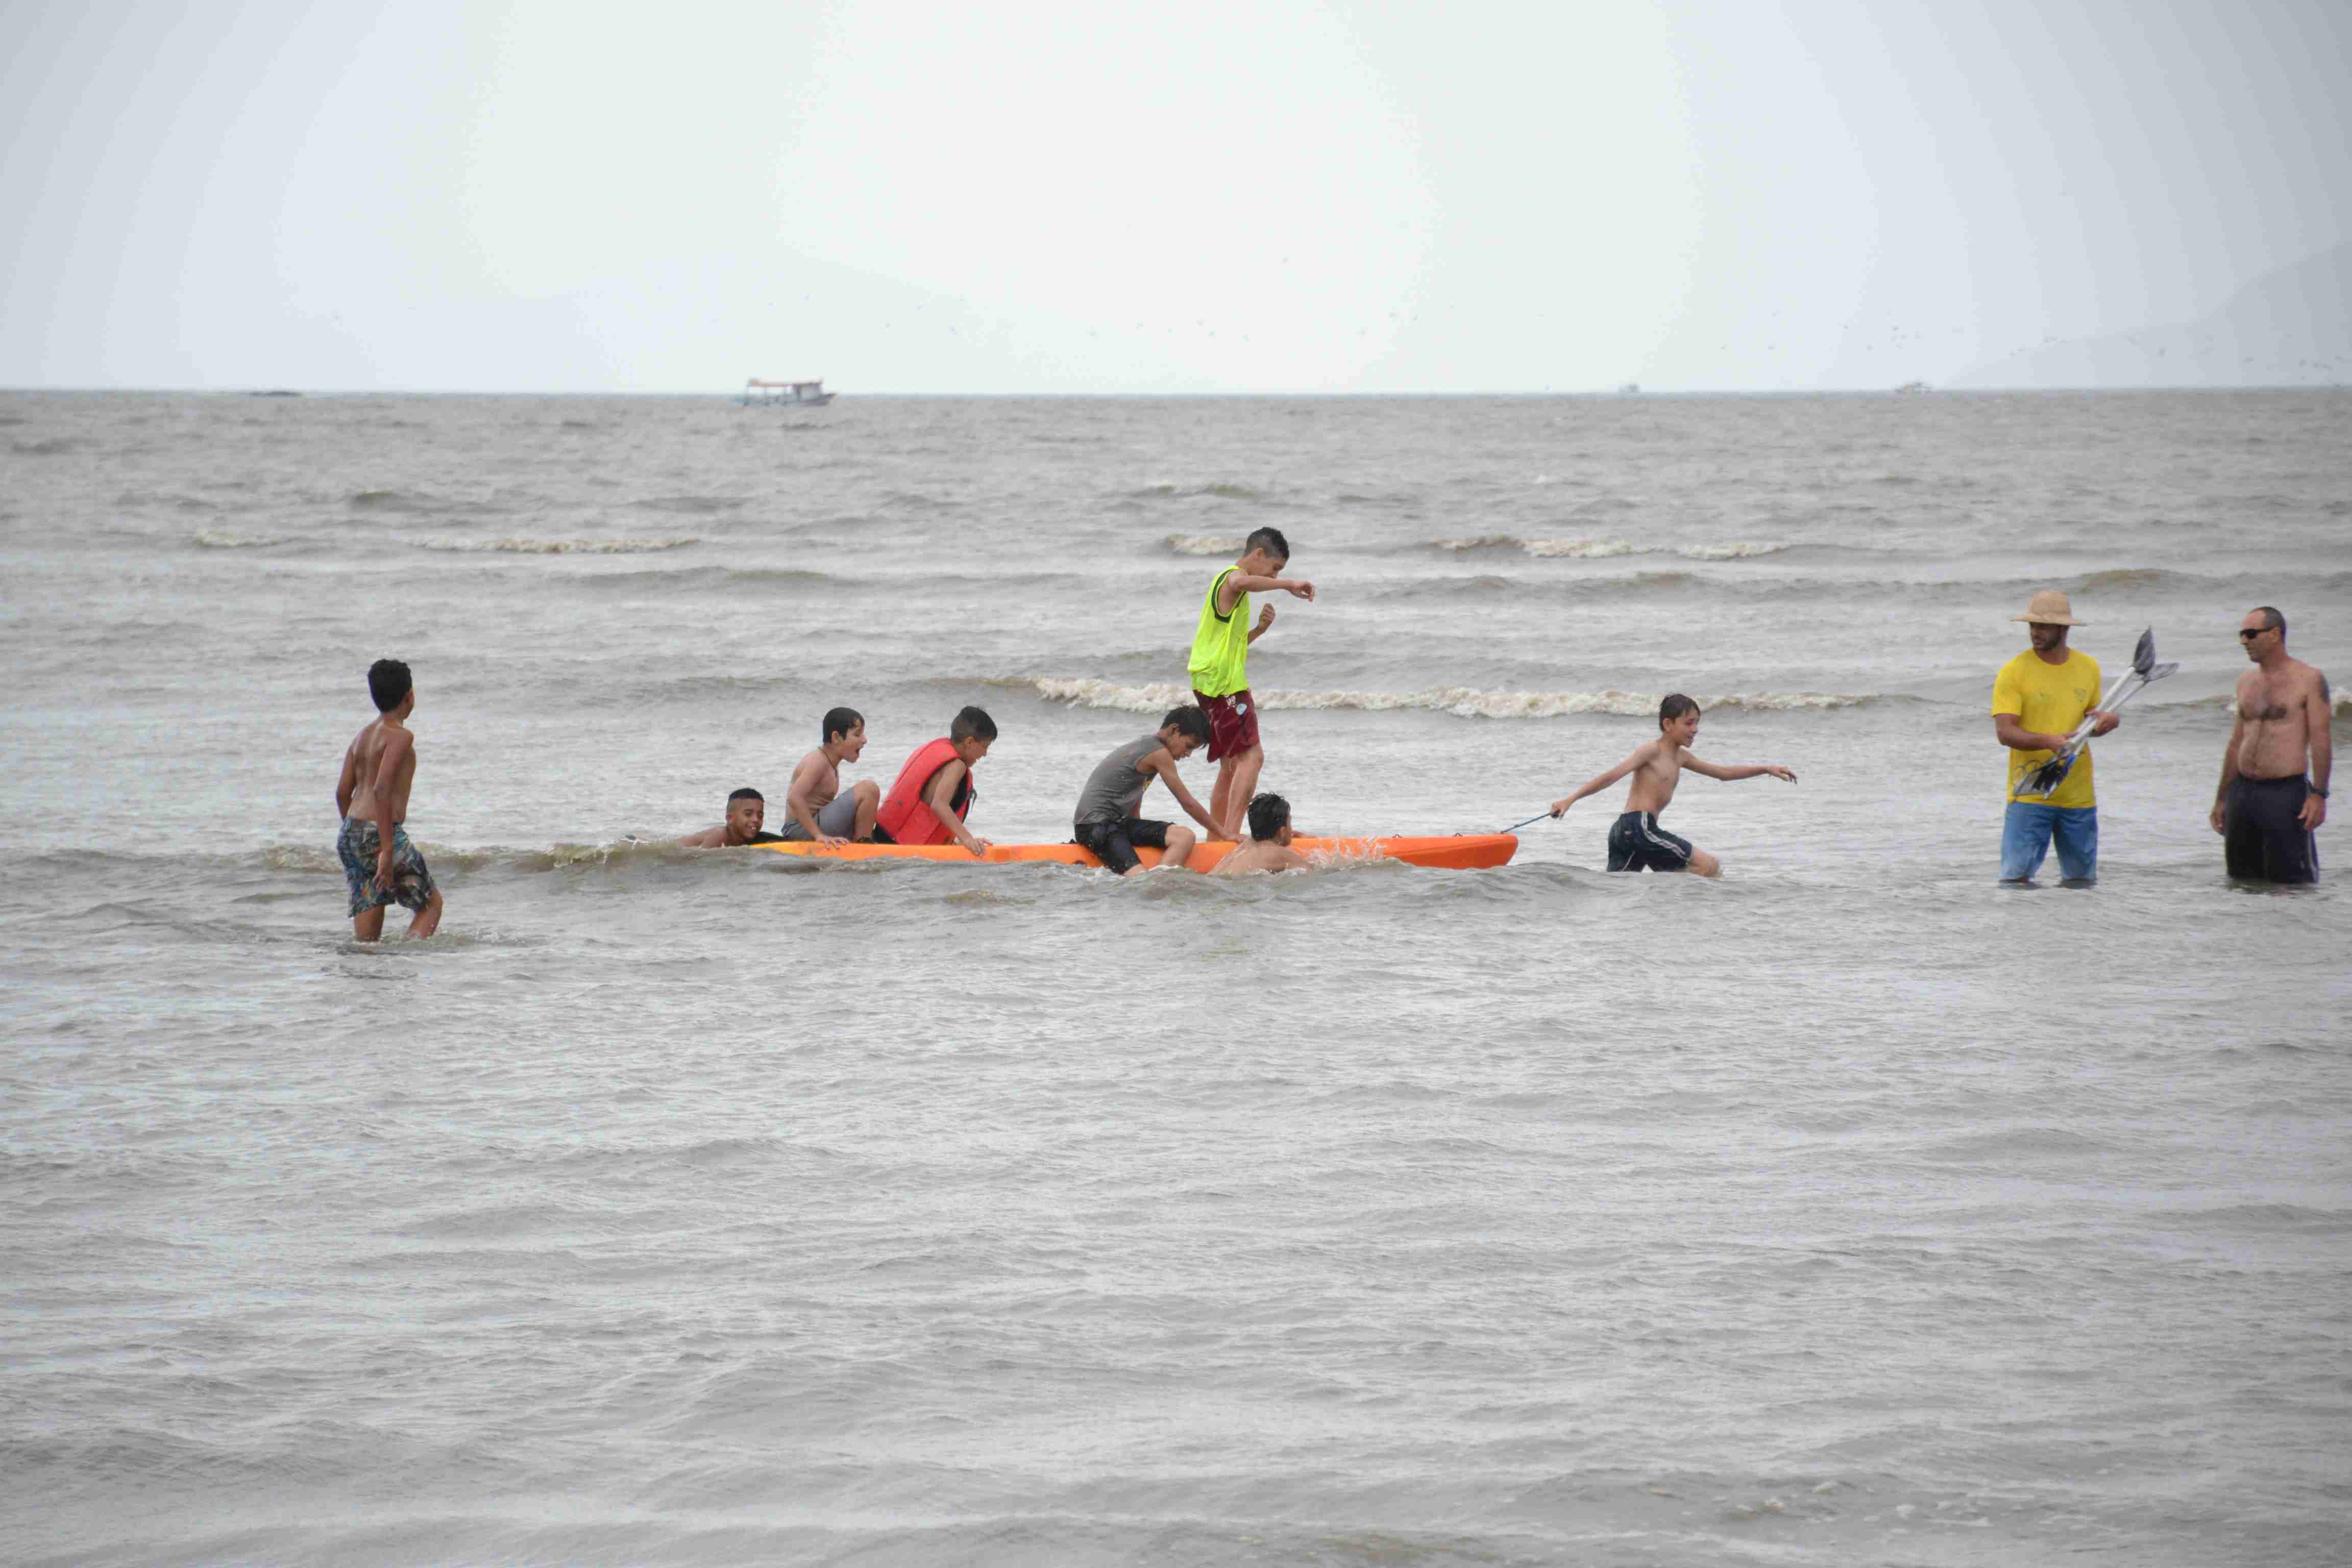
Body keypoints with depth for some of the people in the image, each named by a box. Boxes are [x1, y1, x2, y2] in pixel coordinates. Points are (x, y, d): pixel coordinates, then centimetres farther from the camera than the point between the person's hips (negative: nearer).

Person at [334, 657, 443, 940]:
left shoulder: (363, 735, 15)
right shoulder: (400, 736, -11)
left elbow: (343, 792, 14)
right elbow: (382, 789, -22)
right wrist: (387, 850, -24)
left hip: (350, 835, 8)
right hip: (379, 835, -8)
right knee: (431, 904, 6)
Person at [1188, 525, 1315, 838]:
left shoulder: (1222, 581, 23)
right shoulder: (1233, 577, -9)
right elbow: (1242, 583, -38)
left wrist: (1258, 630, 12)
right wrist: (1288, 585, -30)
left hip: (1210, 683, 11)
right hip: (1225, 682, -11)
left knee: (1232, 765, 14)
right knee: (1252, 756, -17)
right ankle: (1231, 834, -25)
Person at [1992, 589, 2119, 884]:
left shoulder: (2089, 668, 9)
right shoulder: (2014, 672, -6)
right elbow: (2004, 732, -14)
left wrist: (2105, 720, -2)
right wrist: (2049, 741, -29)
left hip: (2079, 794, 4)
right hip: (2029, 793, -4)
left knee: (2083, 880, 8)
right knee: (2016, 878, -11)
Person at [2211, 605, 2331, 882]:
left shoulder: (2308, 680, -4)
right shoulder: (2246, 682, 16)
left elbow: (2321, 740, -10)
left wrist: (2319, 795, -19)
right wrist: (2222, 798, 20)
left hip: (2286, 794, -7)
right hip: (2242, 793, 7)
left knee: (2290, 882, -8)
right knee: (2241, 878, 8)